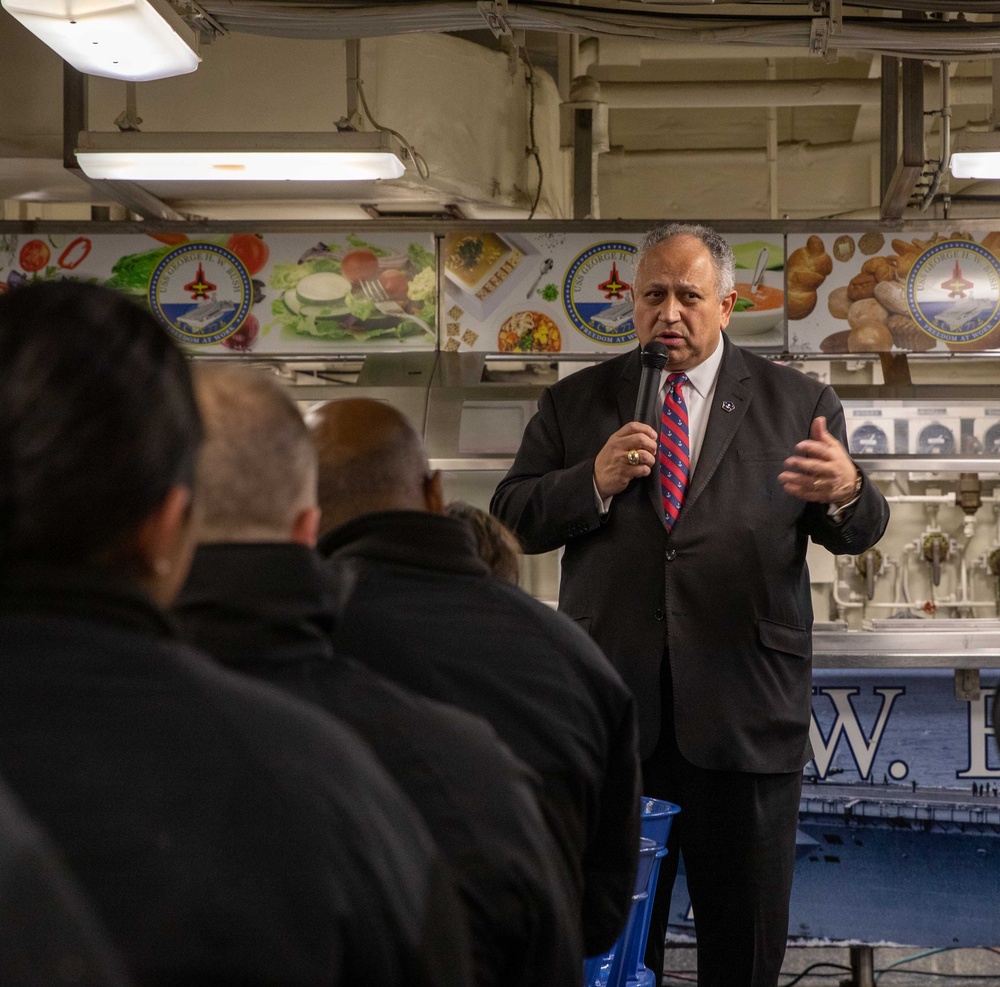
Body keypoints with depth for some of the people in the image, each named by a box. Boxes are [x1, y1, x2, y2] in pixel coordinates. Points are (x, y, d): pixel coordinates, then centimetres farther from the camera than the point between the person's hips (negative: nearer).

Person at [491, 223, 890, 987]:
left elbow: (856, 532, 0)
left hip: (745, 713, -1)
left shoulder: (799, 404, 4)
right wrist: (594, 482, -16)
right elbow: (510, 519, 3)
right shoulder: (574, 403, 7)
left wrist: (847, 493, -25)